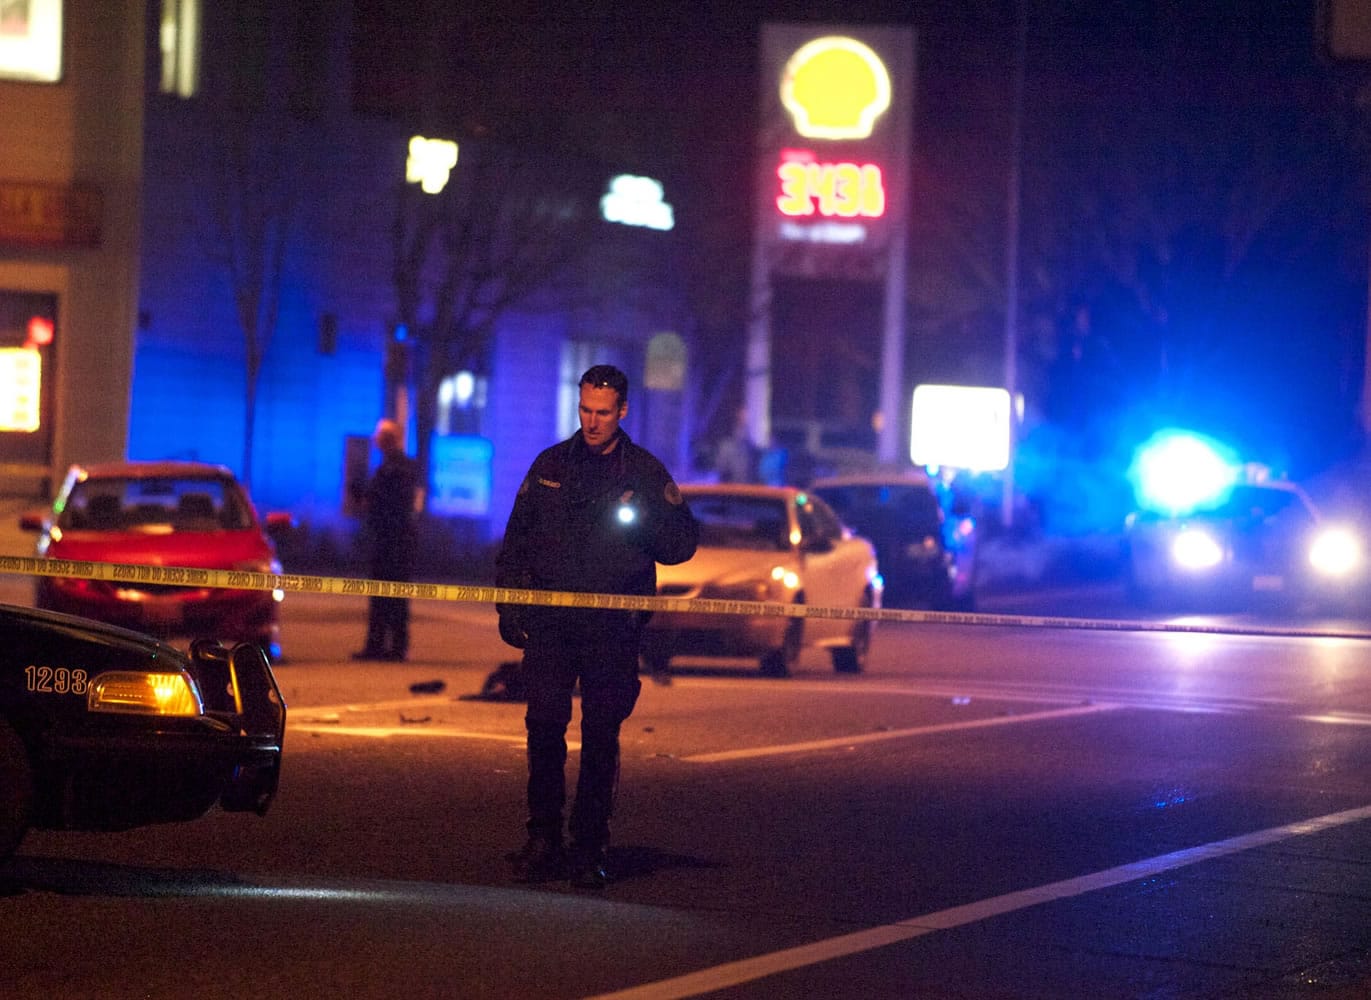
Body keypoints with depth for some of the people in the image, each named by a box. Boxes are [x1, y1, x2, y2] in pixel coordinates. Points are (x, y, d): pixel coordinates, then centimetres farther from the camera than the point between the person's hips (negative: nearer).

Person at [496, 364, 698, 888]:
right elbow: (516, 541, 15)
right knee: (544, 726, -4)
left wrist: (643, 524, -14)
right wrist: (509, 606, 8)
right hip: (549, 619, 2)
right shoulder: (550, 465, 12)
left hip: (614, 625, -1)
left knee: (601, 734, -1)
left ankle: (589, 847, 4)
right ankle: (543, 837, 6)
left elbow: (683, 544, 4)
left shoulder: (645, 472, 6)